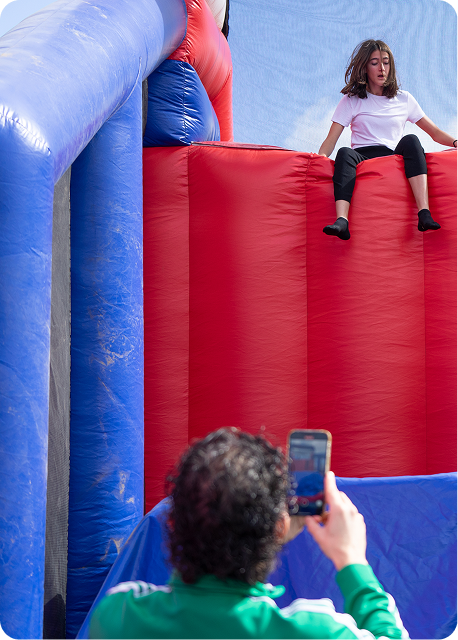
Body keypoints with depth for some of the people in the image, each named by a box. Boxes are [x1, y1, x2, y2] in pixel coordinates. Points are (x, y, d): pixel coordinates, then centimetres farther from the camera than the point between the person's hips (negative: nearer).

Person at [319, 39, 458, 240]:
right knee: (345, 153, -34)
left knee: (410, 141, -30)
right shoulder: (351, 101, 14)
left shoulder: (403, 99, 19)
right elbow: (331, 140, 5)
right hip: (362, 158, -1)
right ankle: (342, 222, -55)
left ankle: (424, 214, -46)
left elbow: (435, 133, 17)